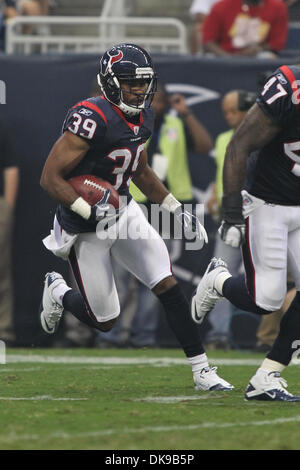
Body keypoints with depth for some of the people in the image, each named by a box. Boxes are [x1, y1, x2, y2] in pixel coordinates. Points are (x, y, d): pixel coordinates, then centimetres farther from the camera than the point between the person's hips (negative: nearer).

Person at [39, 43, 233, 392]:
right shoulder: (92, 118, -26)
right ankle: (58, 292, 35)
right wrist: (92, 212, -32)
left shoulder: (141, 117, 1)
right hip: (86, 230, -7)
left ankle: (201, 369, -3)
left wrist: (177, 210, 13)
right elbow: (50, 178, -24)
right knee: (104, 321, 4)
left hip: (123, 211, 7)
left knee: (168, 286, -8)